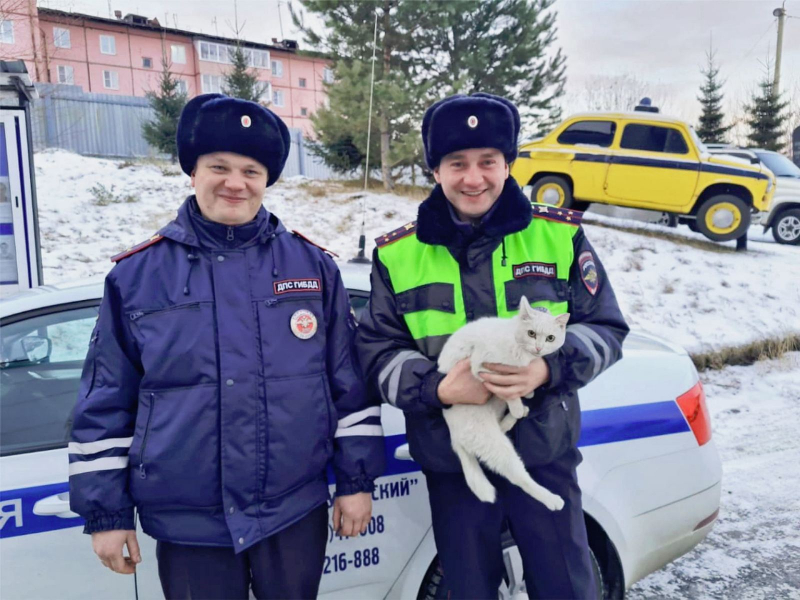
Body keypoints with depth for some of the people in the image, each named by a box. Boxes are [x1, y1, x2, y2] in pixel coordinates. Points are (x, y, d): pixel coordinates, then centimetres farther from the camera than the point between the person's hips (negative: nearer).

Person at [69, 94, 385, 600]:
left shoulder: (314, 266, -1)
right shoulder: (135, 275, -2)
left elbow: (350, 382, 2)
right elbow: (105, 404, 3)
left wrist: (357, 480, 2)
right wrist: (106, 511, 4)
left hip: (296, 511, 1)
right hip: (187, 522, 0)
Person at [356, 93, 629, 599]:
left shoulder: (560, 235, -3)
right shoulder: (397, 254, -2)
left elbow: (606, 327, 0)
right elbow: (377, 350, -1)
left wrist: (550, 369, -20)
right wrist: (437, 389, -20)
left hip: (545, 453, 0)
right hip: (451, 460, 1)